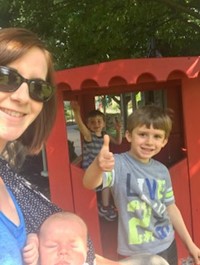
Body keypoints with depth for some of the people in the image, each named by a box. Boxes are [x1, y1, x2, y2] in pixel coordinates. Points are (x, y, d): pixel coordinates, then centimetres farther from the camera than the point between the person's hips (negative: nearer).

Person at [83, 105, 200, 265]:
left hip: (168, 246, 5)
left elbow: (170, 207, 11)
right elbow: (89, 184, -37)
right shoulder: (119, 164, -19)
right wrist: (98, 165, -59)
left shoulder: (162, 171, -1)